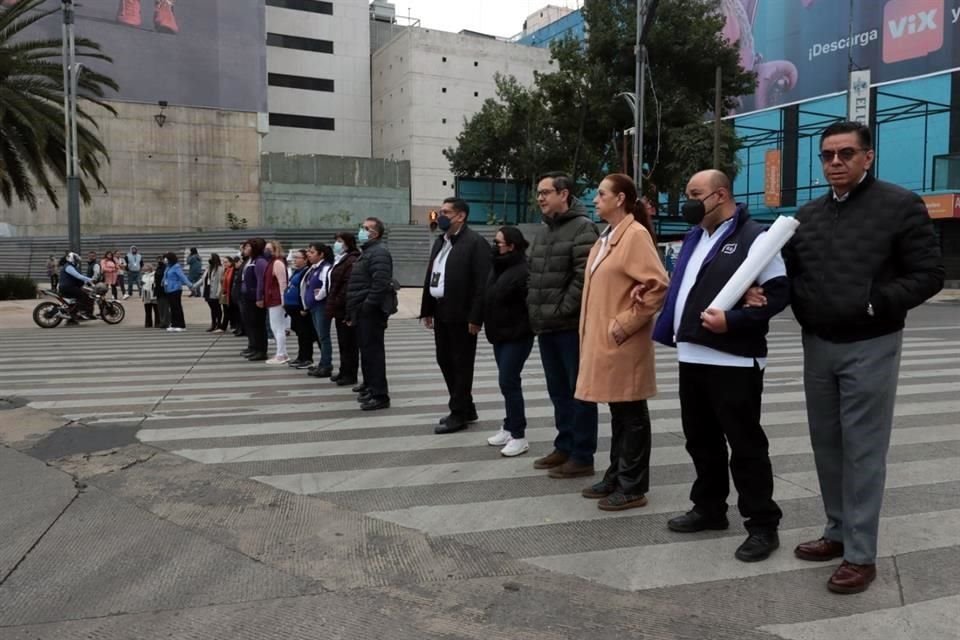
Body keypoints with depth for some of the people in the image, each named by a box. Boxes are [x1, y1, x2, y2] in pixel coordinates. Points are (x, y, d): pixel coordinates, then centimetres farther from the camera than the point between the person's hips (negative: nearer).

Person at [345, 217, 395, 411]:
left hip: (371, 312, -11)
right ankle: (371, 387, 31)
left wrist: (367, 306, -20)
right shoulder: (368, 251, 21)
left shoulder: (378, 253, -13)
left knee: (373, 351, -9)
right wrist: (354, 312, 21)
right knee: (367, 350, 18)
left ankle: (379, 395, -6)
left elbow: (380, 283, -25)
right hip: (364, 312, 11)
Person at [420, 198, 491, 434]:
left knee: (461, 364, 0)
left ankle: (459, 414, 10)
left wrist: (475, 317, -21)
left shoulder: (475, 242, -11)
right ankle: (465, 408, 26)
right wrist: (426, 310, 13)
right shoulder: (439, 242, 16)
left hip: (461, 315, -9)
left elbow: (482, 283, -17)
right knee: (445, 361, 13)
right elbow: (430, 277, 17)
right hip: (441, 313, 9)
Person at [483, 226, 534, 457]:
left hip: (517, 336, -9)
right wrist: (490, 328, 13)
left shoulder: (522, 271, -18)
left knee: (509, 382, -9)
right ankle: (509, 427, 25)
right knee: (507, 382, 15)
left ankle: (519, 436, -1)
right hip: (500, 334, 9)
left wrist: (521, 329, -20)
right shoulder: (498, 268, 11)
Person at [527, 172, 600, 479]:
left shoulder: (582, 228, -9)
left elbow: (584, 276, -18)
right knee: (558, 391, 16)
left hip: (571, 325, -8)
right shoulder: (543, 232, 17)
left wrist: (563, 310, -17)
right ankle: (564, 447, 28)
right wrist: (534, 310, 10)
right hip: (546, 326, 9)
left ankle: (582, 456, 8)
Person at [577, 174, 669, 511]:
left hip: (624, 343, -9)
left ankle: (633, 488, 12)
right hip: (602, 342, 9)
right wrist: (591, 332, 14)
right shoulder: (606, 238, 15)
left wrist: (627, 322, -18)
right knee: (618, 415, 17)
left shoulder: (636, 235, -13)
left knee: (632, 417, 2)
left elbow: (659, 286, -21)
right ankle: (616, 478, 27)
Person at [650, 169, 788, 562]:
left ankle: (762, 525, 13)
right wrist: (671, 327, 10)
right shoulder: (694, 237, 17)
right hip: (692, 357, 8)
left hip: (734, 361, -8)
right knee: (701, 439, 16)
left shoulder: (753, 237, -8)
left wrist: (732, 320, -22)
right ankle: (709, 508, 31)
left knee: (745, 445, 0)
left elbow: (778, 293, -14)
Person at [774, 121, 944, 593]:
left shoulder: (900, 205, -6)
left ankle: (861, 555, 9)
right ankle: (838, 532, 28)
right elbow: (790, 272, 17)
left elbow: (928, 275, -8)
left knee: (863, 449, -1)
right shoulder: (808, 214, 10)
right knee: (826, 444, 12)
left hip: (870, 347, -5)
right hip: (817, 345, 6)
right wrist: (778, 298, -3)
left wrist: (876, 303, -20)